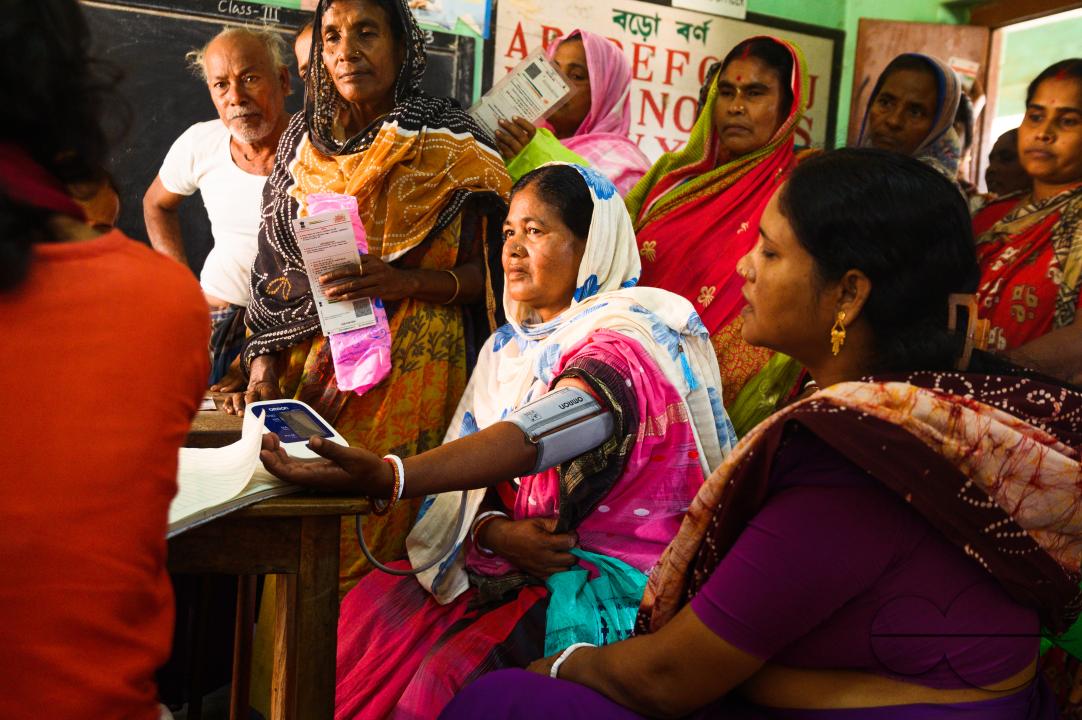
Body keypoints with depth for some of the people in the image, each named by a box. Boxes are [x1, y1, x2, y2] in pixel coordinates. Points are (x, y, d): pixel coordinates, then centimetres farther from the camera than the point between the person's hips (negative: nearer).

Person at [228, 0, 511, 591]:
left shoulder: (450, 147, -2)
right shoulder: (304, 138, 10)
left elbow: (490, 271, -3)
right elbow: (274, 266, 11)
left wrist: (406, 281, -19)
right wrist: (263, 362, 1)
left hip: (407, 364, -3)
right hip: (310, 360, 4)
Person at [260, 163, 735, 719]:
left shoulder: (625, 338, -12)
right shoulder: (510, 346, 14)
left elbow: (530, 439, -30)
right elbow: (475, 465, 8)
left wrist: (388, 476, -43)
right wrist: (494, 531, -15)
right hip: (510, 558, 7)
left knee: (448, 675, -26)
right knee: (368, 606, -13)